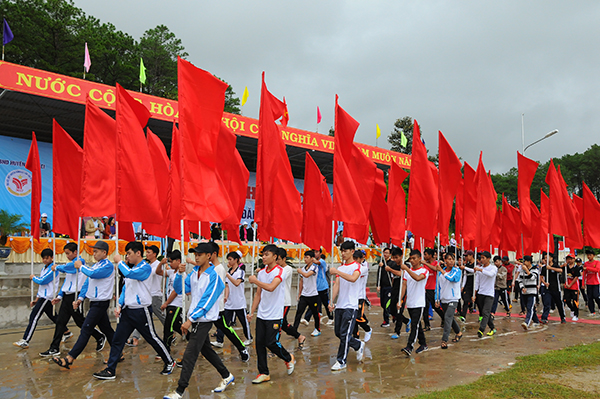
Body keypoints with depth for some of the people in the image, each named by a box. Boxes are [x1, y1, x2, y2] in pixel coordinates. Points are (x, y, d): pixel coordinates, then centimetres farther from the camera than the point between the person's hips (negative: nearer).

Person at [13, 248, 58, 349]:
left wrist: (33, 277, -1)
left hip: (47, 297, -10)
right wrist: (37, 298, 18)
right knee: (53, 317, 16)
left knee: (34, 317, -11)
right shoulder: (44, 268, 16)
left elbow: (42, 281, -20)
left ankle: (25, 341, -11)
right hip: (43, 297, 10)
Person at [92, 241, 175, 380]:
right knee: (117, 340, 5)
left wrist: (119, 261, -17)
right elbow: (125, 289, 17)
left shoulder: (145, 268, -15)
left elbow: (129, 273, -33)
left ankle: (170, 362, 20)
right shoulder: (131, 269, 14)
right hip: (128, 310, 8)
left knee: (152, 338, 3)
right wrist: (120, 305, 5)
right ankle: (110, 370, 13)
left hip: (142, 311, -8)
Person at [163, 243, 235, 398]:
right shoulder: (194, 272, 6)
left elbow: (206, 302, -20)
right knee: (206, 349, 18)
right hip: (194, 318, 8)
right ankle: (227, 376, 33)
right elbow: (180, 290, 6)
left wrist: (190, 320, -22)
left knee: (189, 355, -7)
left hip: (204, 320, -8)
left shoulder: (214, 276, -17)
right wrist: (179, 274, -11)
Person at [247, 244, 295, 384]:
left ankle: (289, 359, 23)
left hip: (275, 316, -6)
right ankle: (263, 373, 15)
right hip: (261, 315, 6)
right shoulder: (261, 272, 10)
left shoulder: (279, 271, -12)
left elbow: (271, 287, -28)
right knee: (259, 343, 3)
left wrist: (255, 281, -19)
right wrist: (252, 312, 13)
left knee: (271, 343, -6)